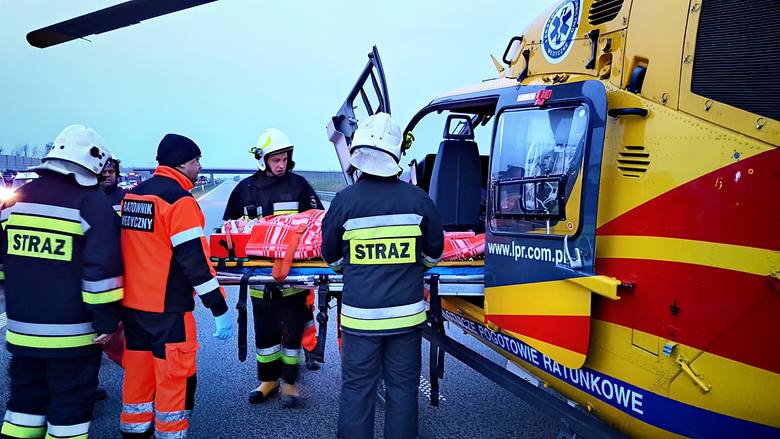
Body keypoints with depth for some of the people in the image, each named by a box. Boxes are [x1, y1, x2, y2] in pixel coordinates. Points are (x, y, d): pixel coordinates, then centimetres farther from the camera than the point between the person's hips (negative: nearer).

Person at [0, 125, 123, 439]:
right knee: (72, 402, 7)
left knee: (26, 395, 21)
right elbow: (102, 267, -20)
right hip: (72, 332, -6)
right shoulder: (91, 202, -13)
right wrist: (107, 319, -13)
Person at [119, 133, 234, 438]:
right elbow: (194, 260, -20)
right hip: (168, 309, -8)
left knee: (138, 373, 18)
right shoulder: (179, 200, -15)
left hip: (131, 303, 8)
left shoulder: (132, 195, 10)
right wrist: (220, 308, -17)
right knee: (174, 378, 3)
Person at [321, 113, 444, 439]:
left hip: (360, 315, -1)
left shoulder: (345, 201, -10)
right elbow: (434, 253, 7)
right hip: (406, 314, 2)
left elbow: (331, 257, 3)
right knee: (402, 388, 14)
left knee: (356, 390, 11)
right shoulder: (418, 199, -6)